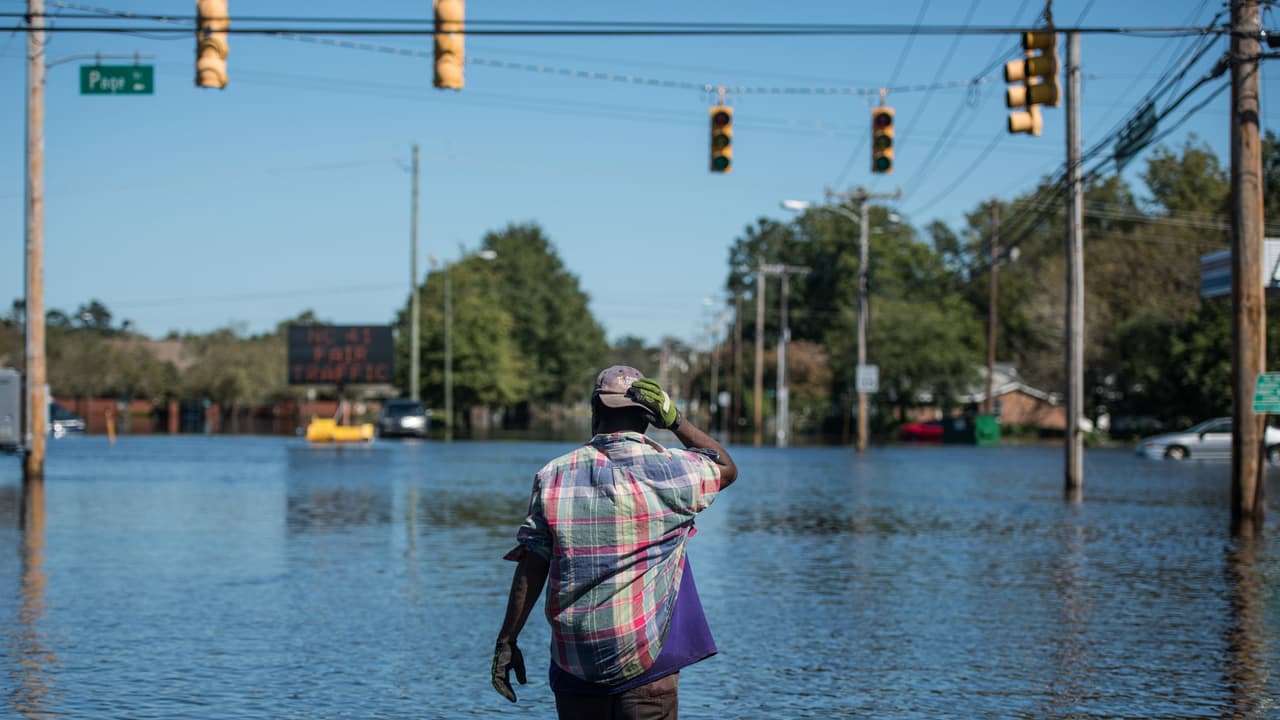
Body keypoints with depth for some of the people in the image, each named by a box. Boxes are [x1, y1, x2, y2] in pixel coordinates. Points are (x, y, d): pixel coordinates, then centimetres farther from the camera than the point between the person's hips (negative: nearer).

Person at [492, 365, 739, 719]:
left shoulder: (554, 476, 1)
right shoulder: (671, 470, -3)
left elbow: (531, 570, -1)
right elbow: (727, 469, 18)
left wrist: (507, 641, 6)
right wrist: (676, 420, 10)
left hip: (574, 663, 2)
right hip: (646, 663, -2)